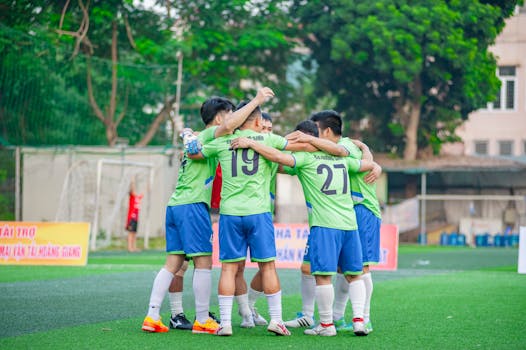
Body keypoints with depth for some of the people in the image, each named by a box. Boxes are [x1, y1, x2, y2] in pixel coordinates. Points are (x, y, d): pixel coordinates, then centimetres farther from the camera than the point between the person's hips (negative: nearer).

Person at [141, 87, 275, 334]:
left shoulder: (196, 138, 24)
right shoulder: (209, 135, -4)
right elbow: (229, 125, -24)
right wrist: (255, 101, -19)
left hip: (175, 205, 9)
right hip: (192, 205, -9)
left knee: (173, 263, 6)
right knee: (203, 262, -4)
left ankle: (152, 316, 1)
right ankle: (202, 321, -2)